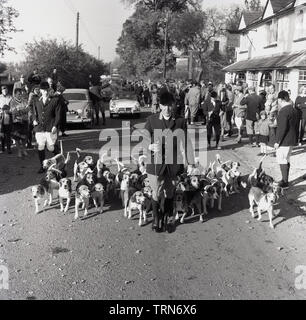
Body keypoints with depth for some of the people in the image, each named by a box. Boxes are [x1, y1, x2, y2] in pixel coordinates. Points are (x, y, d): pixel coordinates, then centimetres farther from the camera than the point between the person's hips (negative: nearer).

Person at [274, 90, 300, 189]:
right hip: (292, 140, 9)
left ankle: (285, 182, 3)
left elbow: (282, 128, -23)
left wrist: (277, 141, -17)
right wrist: (296, 139, 22)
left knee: (282, 161, -1)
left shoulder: (283, 111, -19)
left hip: (284, 141, -9)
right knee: (286, 160, 18)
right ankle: (285, 180, 28)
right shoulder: (294, 110, 11)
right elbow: (296, 126, 16)